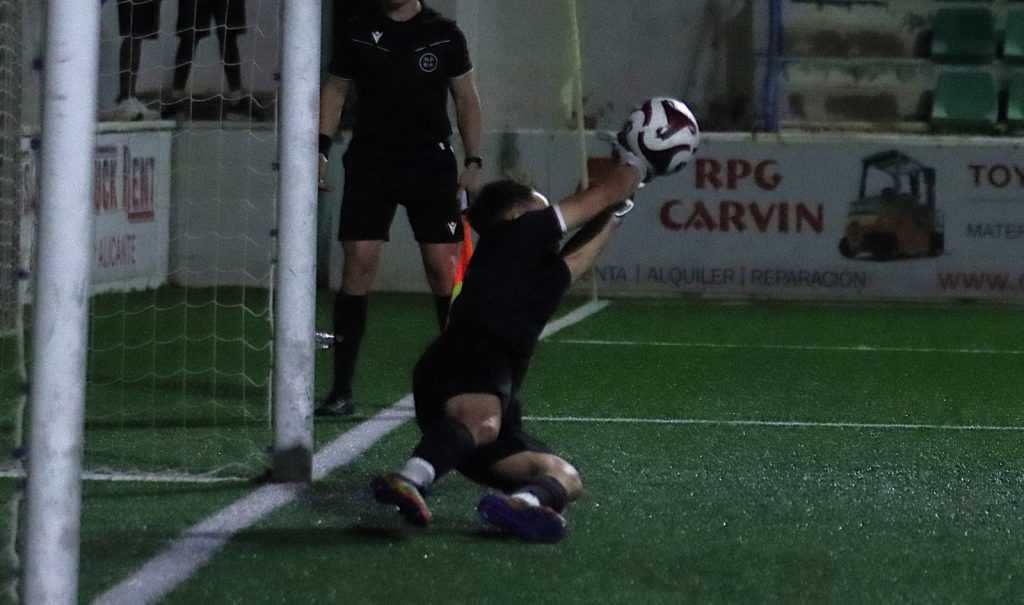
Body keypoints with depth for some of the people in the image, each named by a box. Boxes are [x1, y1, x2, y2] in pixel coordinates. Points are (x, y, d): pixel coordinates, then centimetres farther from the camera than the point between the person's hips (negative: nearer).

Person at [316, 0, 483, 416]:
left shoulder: (444, 35, 4)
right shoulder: (356, 34, 6)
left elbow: (466, 98, 9)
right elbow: (335, 90, 13)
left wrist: (473, 161, 3)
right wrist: (321, 148, 1)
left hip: (430, 160, -1)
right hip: (369, 159, 1)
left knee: (443, 266, -6)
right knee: (357, 263, -7)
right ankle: (341, 389, -3)